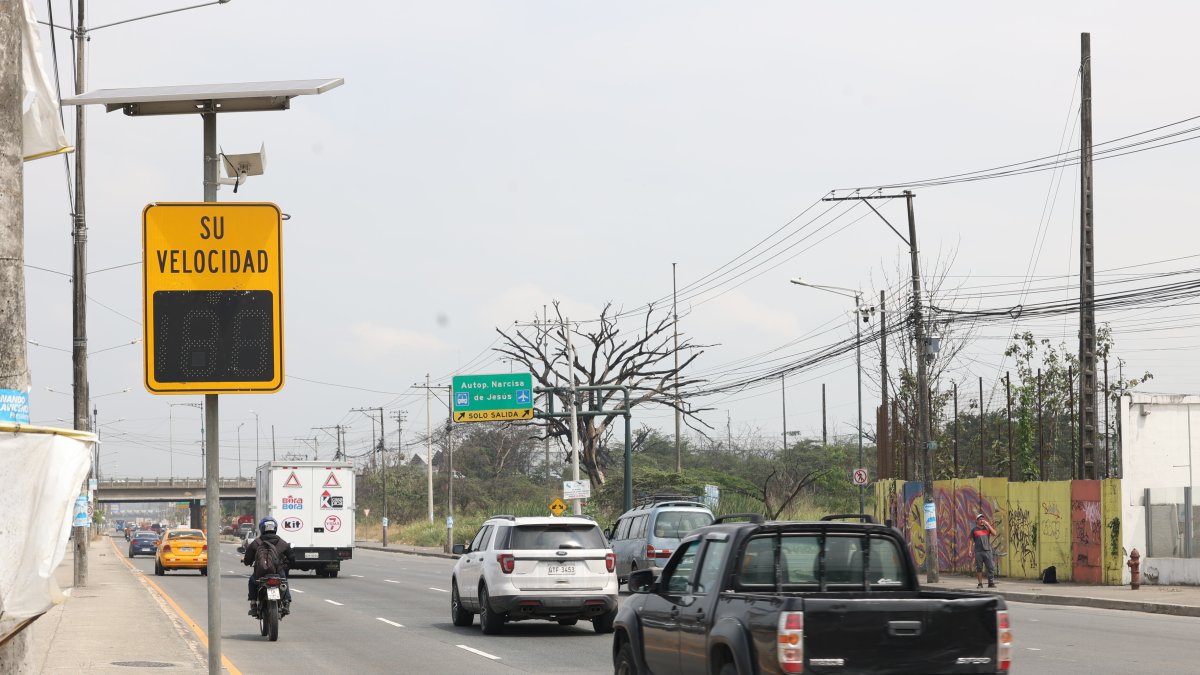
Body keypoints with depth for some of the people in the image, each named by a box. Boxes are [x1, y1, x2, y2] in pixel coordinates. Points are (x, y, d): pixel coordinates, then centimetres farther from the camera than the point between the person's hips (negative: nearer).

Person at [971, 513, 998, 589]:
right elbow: (971, 540, 7)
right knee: (979, 568, 2)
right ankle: (980, 583, 9)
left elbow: (994, 533, -3)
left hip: (987, 551, 1)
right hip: (978, 551, -1)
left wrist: (988, 525, -6)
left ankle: (991, 583, 1)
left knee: (991, 567, -5)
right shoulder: (974, 530, 6)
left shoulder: (987, 528, 12)